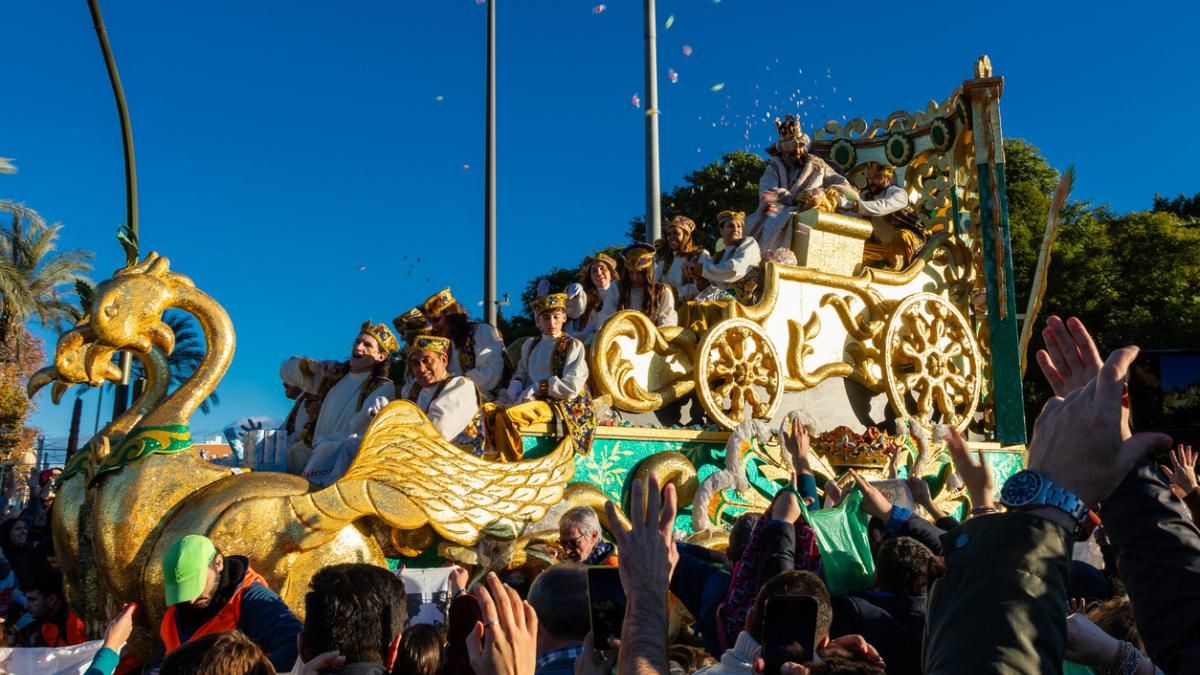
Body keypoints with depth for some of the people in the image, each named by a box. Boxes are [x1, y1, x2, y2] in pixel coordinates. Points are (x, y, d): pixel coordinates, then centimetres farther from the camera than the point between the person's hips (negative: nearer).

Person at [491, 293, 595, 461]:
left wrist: (536, 388, -10)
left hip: (557, 404, -6)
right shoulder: (530, 345, 19)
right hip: (531, 400, 6)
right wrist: (515, 388, -4)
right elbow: (520, 374, 20)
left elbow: (572, 388, -8)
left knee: (507, 416, -30)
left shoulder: (573, 346, 1)